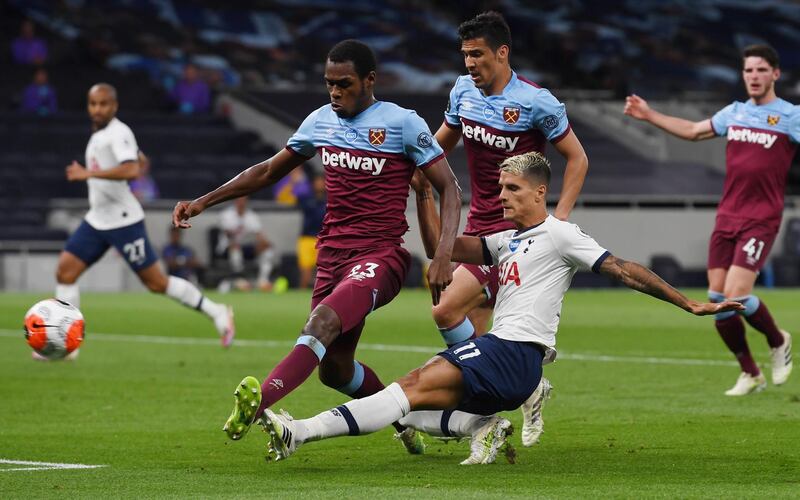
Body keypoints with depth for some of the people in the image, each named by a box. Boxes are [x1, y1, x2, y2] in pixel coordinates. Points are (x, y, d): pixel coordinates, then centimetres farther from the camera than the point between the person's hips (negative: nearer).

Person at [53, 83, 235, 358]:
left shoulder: (118, 133, -15)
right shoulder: (97, 135, 14)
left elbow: (131, 170, -33)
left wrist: (89, 173, -34)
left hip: (123, 221, -9)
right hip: (96, 220, 9)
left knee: (156, 282, -4)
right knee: (65, 270, -4)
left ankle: (216, 312, 11)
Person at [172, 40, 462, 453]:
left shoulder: (403, 124, -5)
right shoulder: (322, 121, 12)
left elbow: (448, 188, -5)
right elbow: (268, 171, 23)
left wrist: (443, 255, -18)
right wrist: (203, 202, 16)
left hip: (380, 257, -7)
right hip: (332, 255, 7)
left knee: (323, 321, -31)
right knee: (334, 369, 5)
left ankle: (258, 403, -50)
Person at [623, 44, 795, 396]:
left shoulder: (790, 116, -4)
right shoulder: (734, 112, 13)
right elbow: (693, 130, 27)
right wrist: (649, 115, 25)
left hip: (761, 220, -6)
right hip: (726, 218, 6)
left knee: (736, 295, -17)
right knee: (717, 300, 0)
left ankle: (778, 342, 13)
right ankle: (750, 374, 15)